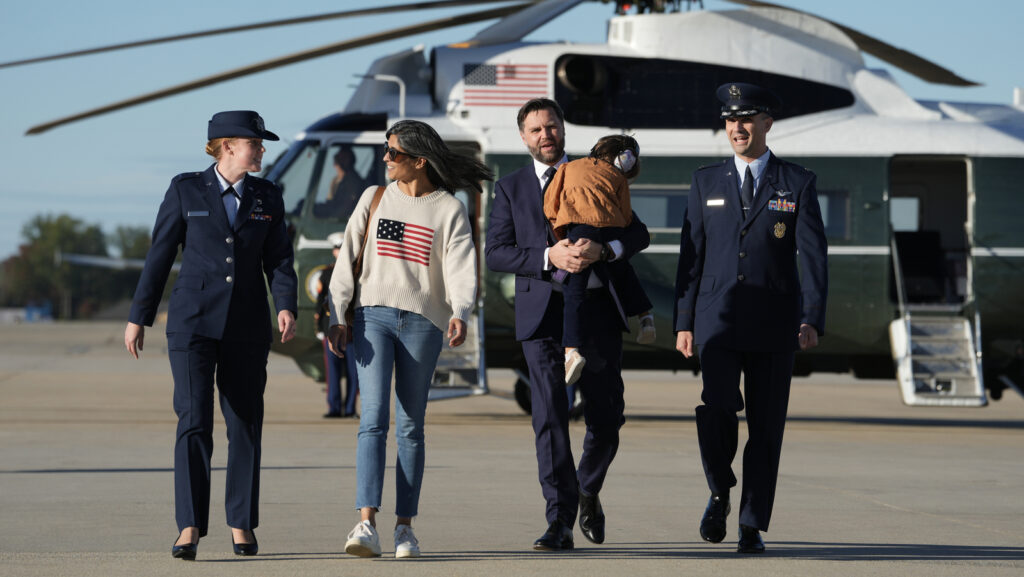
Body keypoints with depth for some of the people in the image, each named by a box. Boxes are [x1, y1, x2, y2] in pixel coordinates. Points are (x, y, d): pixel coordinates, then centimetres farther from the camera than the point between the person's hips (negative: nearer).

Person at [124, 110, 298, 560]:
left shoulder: (267, 197, 8)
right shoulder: (186, 190, 0)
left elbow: (279, 260, 2)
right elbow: (160, 254, 3)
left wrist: (286, 307, -16)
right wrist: (138, 317, 3)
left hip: (247, 327, 3)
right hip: (193, 321, -3)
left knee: (245, 424, 6)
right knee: (193, 421, -12)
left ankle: (242, 524, 17)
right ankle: (189, 528, -13)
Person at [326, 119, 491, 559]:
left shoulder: (449, 210, 4)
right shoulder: (374, 198, 11)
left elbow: (461, 270, -7)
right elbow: (347, 260, 9)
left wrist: (460, 314, -26)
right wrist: (337, 317, -2)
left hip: (423, 323, -1)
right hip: (373, 316, 1)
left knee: (410, 427, 3)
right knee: (373, 418, -13)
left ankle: (405, 526, 10)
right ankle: (367, 525, -22)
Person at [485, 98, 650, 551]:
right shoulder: (511, 188, 10)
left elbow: (638, 234, 4)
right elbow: (496, 254, 0)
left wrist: (602, 248, -18)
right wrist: (549, 256, -16)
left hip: (597, 310, 1)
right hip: (543, 314, -1)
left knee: (606, 418, 5)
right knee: (550, 418, -11)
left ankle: (588, 491, 33)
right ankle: (560, 524, -12)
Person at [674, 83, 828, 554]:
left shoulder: (798, 184, 3)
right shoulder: (706, 183, 9)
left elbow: (813, 256, -4)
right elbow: (691, 255, 9)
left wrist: (813, 320, -15)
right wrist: (683, 322, 3)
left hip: (773, 326, 0)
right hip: (718, 324, 0)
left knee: (766, 428, 2)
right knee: (716, 411, -18)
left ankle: (753, 527, 11)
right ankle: (720, 493, 6)